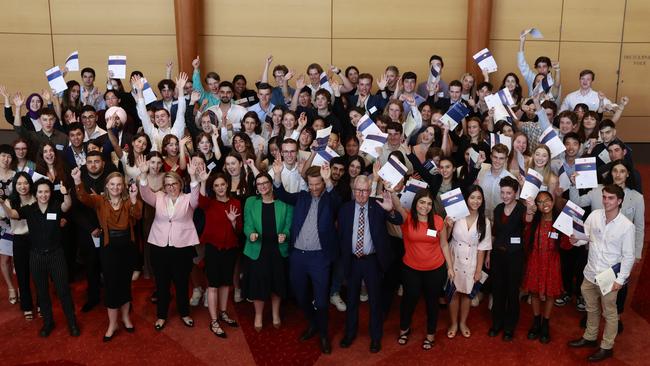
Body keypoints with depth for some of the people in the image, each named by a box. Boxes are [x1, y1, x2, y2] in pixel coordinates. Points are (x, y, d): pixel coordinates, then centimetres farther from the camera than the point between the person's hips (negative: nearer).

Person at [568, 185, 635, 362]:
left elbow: (629, 256, -12)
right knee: (591, 309, 23)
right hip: (590, 273, 4)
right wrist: (576, 240, -19)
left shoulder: (627, 226, -18)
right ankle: (589, 337, 43)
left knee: (609, 314, 14)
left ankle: (607, 347, 31)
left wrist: (620, 279, -13)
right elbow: (585, 236, 3)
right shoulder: (594, 215, -8)